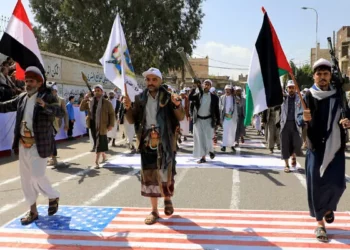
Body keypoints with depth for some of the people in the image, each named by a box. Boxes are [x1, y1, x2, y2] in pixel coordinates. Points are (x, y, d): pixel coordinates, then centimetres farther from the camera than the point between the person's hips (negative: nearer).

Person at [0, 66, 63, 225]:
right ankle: (33, 211, 24)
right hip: (23, 145, 7)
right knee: (26, 178, 11)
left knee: (37, 177, -8)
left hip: (38, 145, -7)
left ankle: (53, 197, 23)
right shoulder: (22, 98, 8)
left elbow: (61, 113, -23)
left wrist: (45, 105, -38)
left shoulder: (47, 97, -9)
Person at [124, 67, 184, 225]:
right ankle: (154, 211, 20)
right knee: (150, 176, 7)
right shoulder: (140, 98, 5)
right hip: (147, 143, 3)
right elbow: (132, 120, 8)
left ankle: (167, 199, 33)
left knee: (166, 174, 2)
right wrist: (128, 108, -12)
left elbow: (181, 118, -7)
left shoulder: (167, 97, -3)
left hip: (165, 143, -2)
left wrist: (177, 105, -26)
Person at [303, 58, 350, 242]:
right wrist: (304, 119, -33)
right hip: (316, 147, -2)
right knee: (316, 184, 0)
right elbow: (300, 122, -9)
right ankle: (320, 222, 14)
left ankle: (328, 208, 36)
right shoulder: (309, 96, -4)